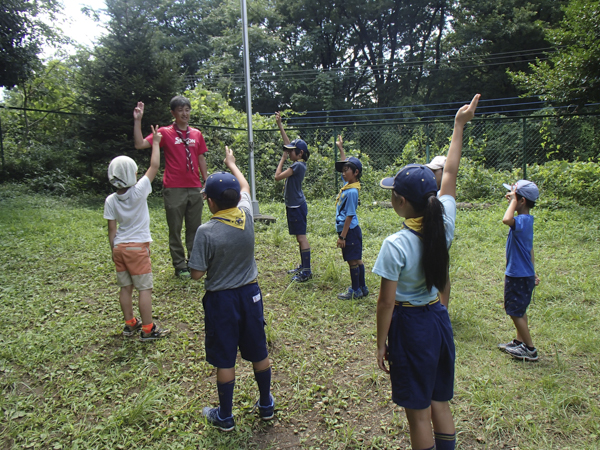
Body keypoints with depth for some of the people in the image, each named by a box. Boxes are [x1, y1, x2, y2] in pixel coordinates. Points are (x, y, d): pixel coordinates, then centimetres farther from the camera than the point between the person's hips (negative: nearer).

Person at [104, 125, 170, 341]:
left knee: (126, 288, 14)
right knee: (145, 289, 2)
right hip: (138, 247, -5)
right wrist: (155, 142, 2)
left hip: (119, 248, 5)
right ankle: (148, 329, 7)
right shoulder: (138, 192, -14)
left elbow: (112, 230, 1)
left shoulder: (110, 200, -2)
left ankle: (130, 324, 26)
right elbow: (154, 166, -8)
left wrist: (114, 250, 12)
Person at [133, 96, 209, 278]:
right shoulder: (165, 132, -1)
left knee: (194, 228, 11)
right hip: (174, 189, -4)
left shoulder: (197, 134, 10)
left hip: (194, 188, 4)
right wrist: (137, 121, -16)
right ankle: (180, 267, 14)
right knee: (175, 230, 4)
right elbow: (140, 144, -9)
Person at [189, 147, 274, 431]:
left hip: (221, 300, -4)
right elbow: (244, 187, 13)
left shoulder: (206, 231, -21)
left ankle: (225, 417, 30)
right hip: (251, 294, 5)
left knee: (224, 361, 12)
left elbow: (196, 274, -16)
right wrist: (231, 164, 30)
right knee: (259, 354, 18)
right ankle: (266, 405, 37)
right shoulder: (246, 215, -8)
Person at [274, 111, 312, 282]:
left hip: (297, 206, -10)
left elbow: (278, 176, -19)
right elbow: (287, 142, 17)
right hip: (294, 205, 10)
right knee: (300, 237, 15)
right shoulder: (298, 163, 8)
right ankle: (303, 266, 25)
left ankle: (307, 271, 0)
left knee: (301, 237, -5)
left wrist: (283, 159, -9)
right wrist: (280, 125, 17)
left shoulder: (298, 165, -18)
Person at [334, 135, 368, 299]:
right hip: (351, 230, 9)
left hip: (350, 231, -9)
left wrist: (342, 236, -18)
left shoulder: (351, 191, -19)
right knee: (357, 260, 15)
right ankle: (362, 288, 24)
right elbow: (344, 163, 25)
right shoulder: (347, 184, 7)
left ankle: (356, 291, 12)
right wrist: (340, 148, 29)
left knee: (353, 261, 1)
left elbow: (349, 216, -20)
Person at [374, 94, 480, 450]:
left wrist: (381, 343, -5)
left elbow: (387, 302, -18)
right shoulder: (444, 227, -9)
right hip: (438, 319, 6)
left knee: (418, 412, 12)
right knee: (440, 403, 23)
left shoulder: (396, 245, -24)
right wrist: (459, 127, 12)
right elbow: (450, 175, 4)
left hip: (409, 326, -6)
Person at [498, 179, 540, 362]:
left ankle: (530, 349, 14)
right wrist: (532, 272, 22)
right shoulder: (526, 220, 8)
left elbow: (506, 219, -47)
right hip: (523, 273, 10)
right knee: (519, 311, 20)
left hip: (519, 276, -10)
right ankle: (520, 342, 34)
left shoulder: (523, 220, -23)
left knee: (516, 312, 2)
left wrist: (513, 200, -31)